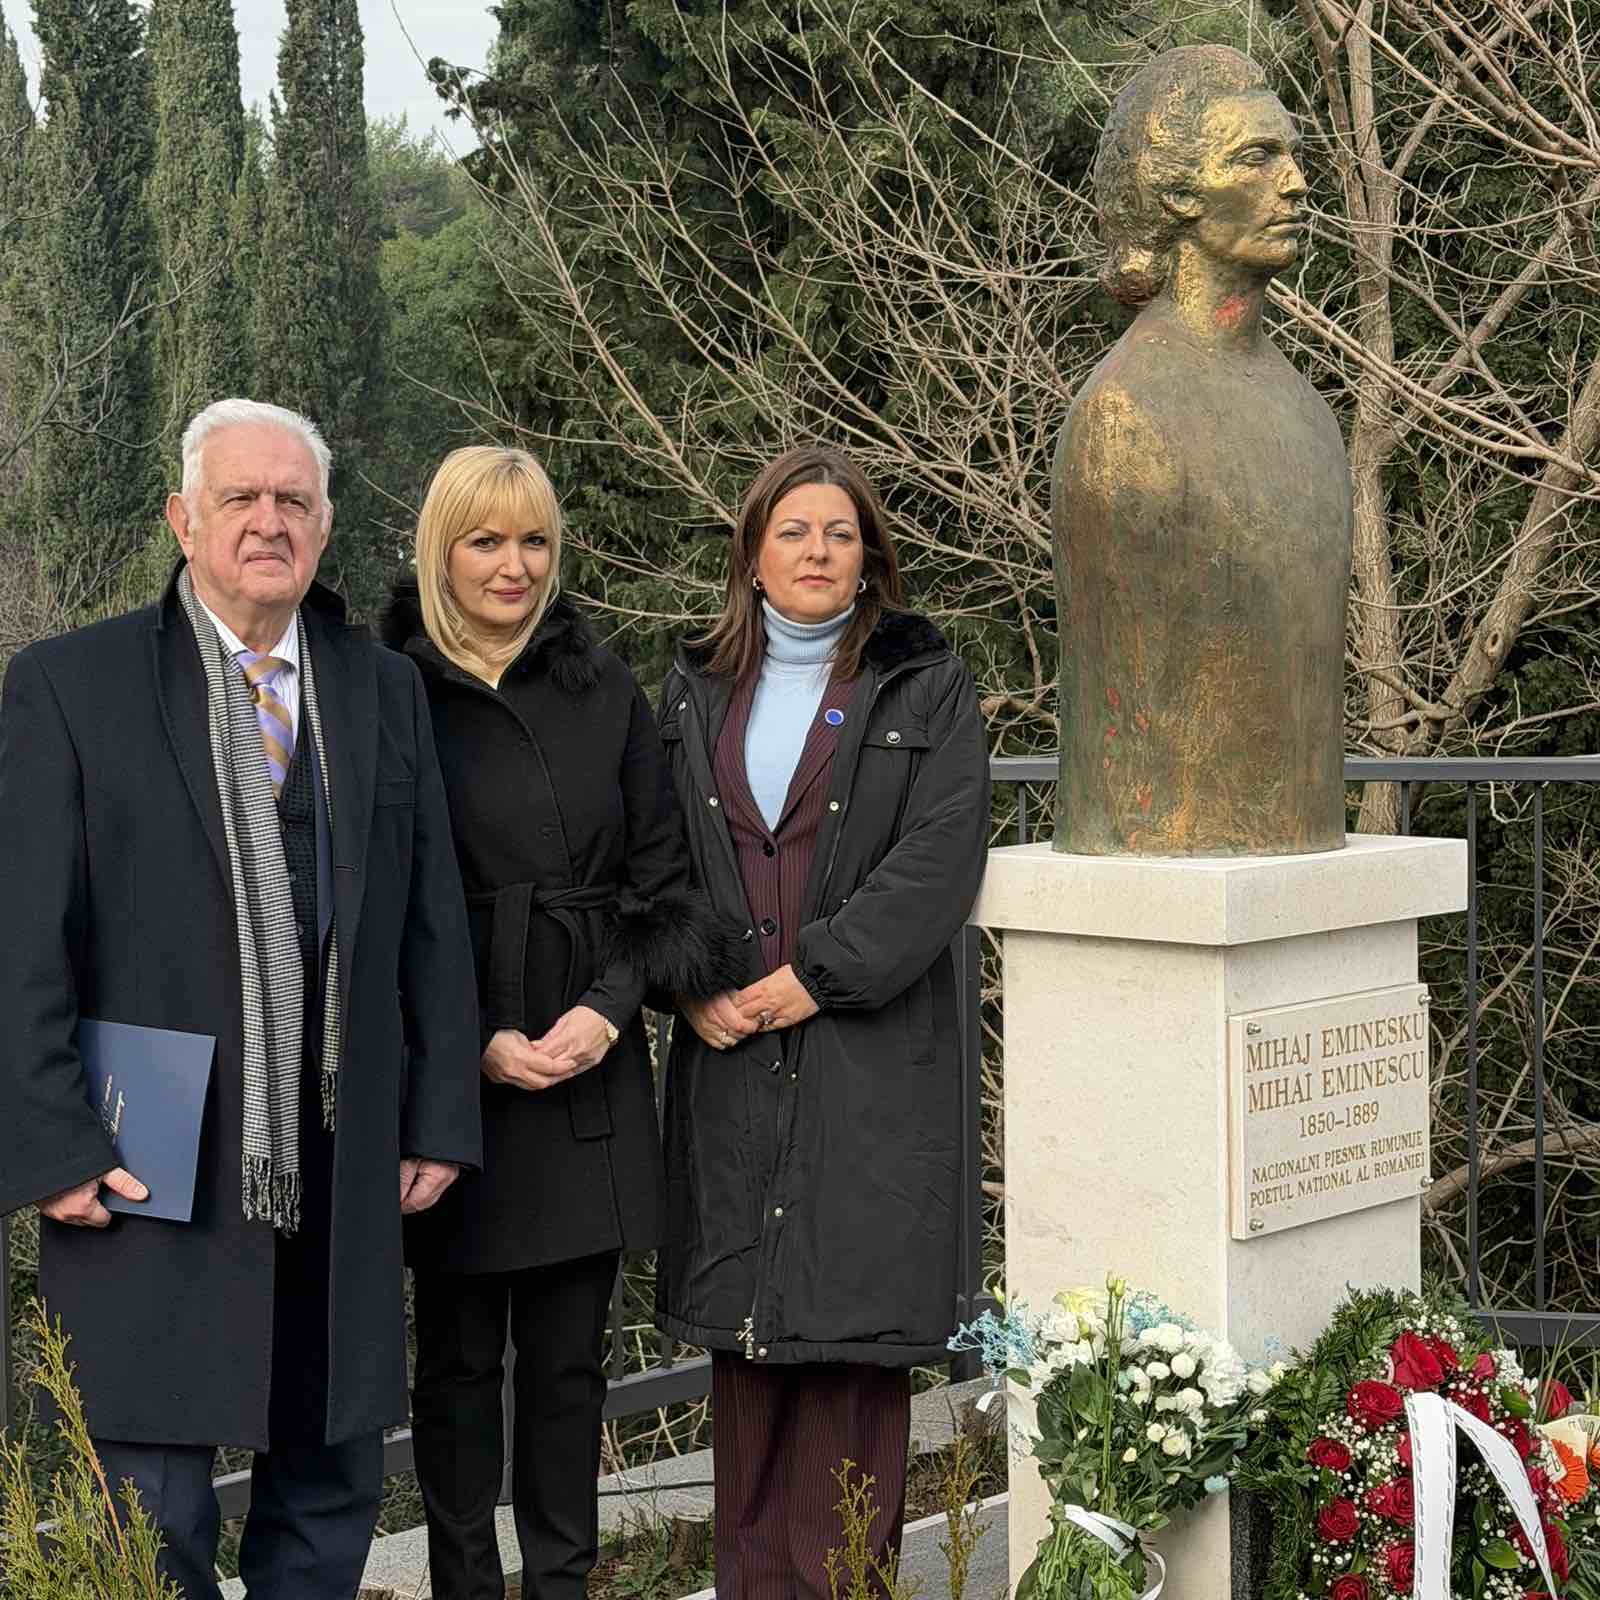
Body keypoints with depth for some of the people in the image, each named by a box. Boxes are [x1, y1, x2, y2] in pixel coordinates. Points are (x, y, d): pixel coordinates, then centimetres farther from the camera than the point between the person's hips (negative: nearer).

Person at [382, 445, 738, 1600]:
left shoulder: (605, 691, 7)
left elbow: (664, 874, 7)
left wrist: (609, 1007, -7)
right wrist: (477, 1041, -11)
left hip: (592, 1074, 3)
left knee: (569, 1356, 8)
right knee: (460, 1355, 7)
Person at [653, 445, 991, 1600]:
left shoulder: (925, 689, 2)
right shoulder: (697, 690, 13)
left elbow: (938, 860, -8)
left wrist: (817, 973, -14)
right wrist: (695, 984, -6)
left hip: (870, 1058, -3)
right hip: (730, 1054, 3)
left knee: (855, 1329, -3)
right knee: (743, 1321, 6)